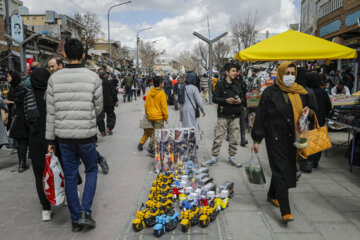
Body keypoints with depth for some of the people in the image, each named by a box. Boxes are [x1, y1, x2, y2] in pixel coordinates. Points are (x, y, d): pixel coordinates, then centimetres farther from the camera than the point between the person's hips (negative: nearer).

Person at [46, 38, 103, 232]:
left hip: (64, 136, 2)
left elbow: (51, 112, 0)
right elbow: (98, 108, -1)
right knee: (91, 170, 19)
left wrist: (50, 139, 7)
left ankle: (75, 220, 24)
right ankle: (85, 213, 9)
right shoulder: (93, 77, -10)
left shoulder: (54, 78, -3)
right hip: (86, 135, -2)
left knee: (70, 177, 13)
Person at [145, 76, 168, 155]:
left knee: (155, 131, 21)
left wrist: (148, 114, 20)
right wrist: (166, 116, -5)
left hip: (151, 116, 7)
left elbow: (146, 104, 10)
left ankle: (151, 145, 15)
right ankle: (154, 149, 2)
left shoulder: (149, 93, 5)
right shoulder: (162, 93, -14)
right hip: (159, 116, -7)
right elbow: (164, 106, -14)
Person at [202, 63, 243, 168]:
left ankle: (231, 158, 21)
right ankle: (213, 158, 10)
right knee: (218, 138, -1)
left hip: (235, 116, 4)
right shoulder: (220, 85, -2)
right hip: (223, 116, -4)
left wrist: (240, 100, -5)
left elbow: (242, 96, 18)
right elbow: (214, 98, -6)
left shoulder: (238, 84, 11)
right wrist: (226, 100, -18)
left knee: (234, 139, 8)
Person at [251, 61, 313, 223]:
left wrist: (307, 111, -4)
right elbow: (260, 117, -7)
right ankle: (285, 211, -5)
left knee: (287, 168, 16)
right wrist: (257, 140, -9)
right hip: (276, 138, -6)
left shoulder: (300, 92, 8)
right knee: (281, 171, -7)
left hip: (293, 138, 6)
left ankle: (272, 195, 39)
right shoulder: (270, 93, -7)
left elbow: (305, 108, 22)